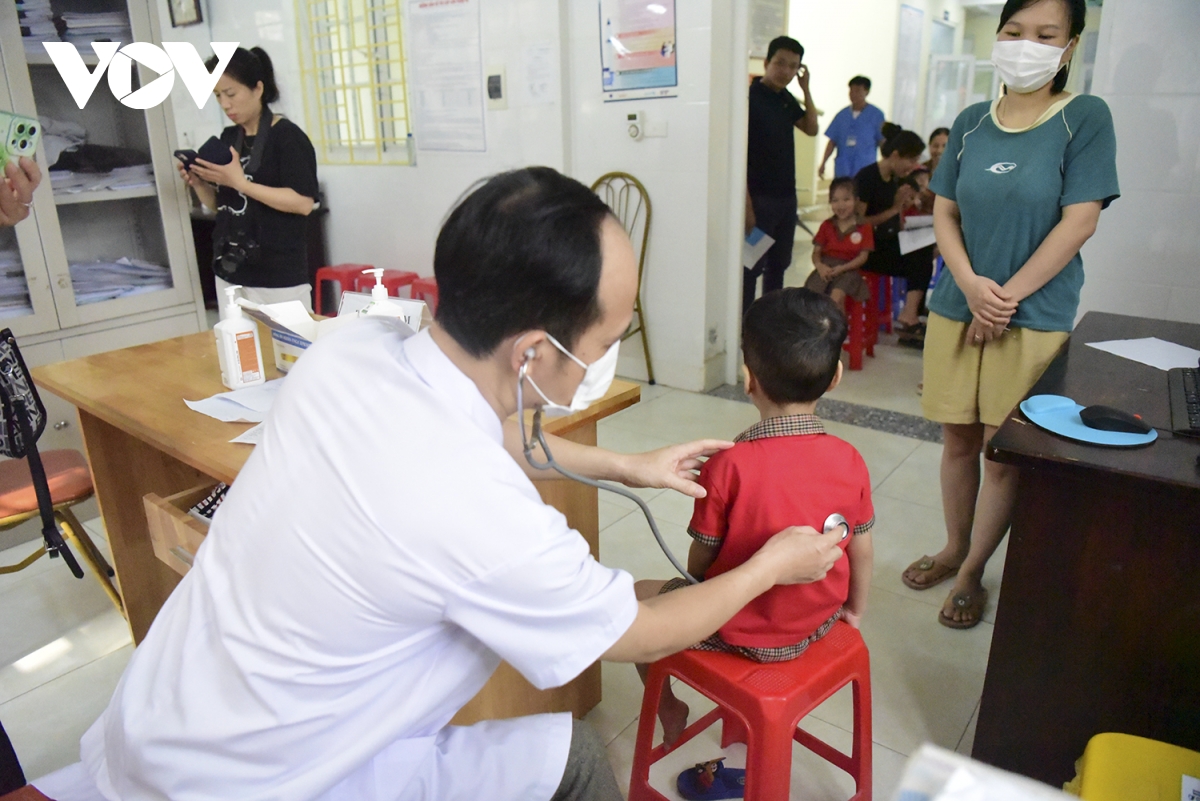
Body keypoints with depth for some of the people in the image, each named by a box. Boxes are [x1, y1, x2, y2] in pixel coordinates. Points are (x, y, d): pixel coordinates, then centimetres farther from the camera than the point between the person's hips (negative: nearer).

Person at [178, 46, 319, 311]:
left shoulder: (287, 135, -9)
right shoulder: (227, 138, 12)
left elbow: (303, 203, -19)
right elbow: (220, 203, 19)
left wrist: (240, 183, -20)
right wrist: (197, 183, -1)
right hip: (230, 270, 7)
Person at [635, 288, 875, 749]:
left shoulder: (727, 466, -27)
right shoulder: (849, 461, -15)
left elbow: (701, 558, -15)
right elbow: (862, 552, -3)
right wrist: (854, 610, 16)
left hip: (741, 632, -5)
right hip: (818, 623, 5)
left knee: (638, 596, 17)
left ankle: (670, 712, 35)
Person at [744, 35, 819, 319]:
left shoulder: (785, 97, 11)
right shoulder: (750, 97, -12)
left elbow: (811, 128, 21)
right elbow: (739, 154, -16)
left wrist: (806, 89, 9)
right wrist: (747, 204, -21)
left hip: (787, 197, 8)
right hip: (760, 198, -8)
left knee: (778, 265, 15)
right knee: (751, 267, -3)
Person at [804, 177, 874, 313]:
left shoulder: (864, 228, 3)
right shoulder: (826, 226, 12)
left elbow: (863, 256, -2)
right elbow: (816, 252, 8)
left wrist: (842, 268, -17)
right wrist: (820, 266, -15)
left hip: (847, 269, -3)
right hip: (826, 268, 3)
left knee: (836, 296, -31)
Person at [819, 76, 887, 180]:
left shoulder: (876, 115, 2)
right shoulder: (842, 114, 11)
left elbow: (882, 142, 3)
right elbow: (832, 142, 11)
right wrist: (823, 164, 6)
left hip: (864, 171, -3)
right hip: (842, 170, 3)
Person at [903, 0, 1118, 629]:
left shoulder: (1085, 118, -4)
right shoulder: (971, 122, 7)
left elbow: (1078, 222, -10)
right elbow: (944, 212, 5)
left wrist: (1007, 297, -13)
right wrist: (971, 285, -11)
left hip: (1034, 317, -3)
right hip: (956, 307, 3)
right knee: (958, 438, 12)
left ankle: (972, 574, 19)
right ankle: (954, 549, 31)